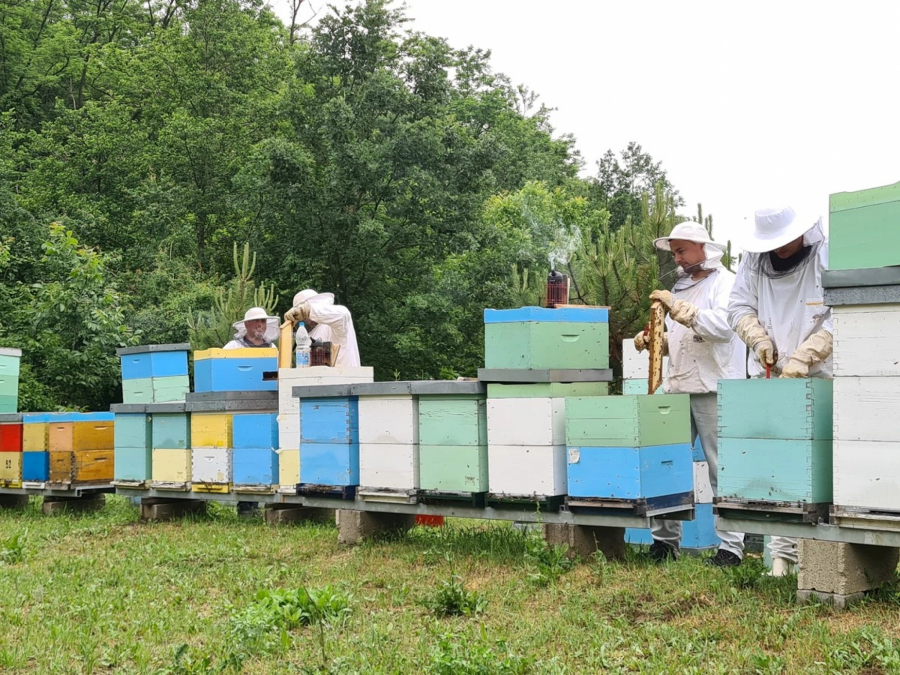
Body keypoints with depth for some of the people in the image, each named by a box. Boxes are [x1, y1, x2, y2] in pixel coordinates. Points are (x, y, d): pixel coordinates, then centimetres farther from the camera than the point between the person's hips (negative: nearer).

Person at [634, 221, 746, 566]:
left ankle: (731, 546, 2)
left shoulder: (726, 283, -2)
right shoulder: (681, 286, 21)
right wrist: (653, 340, 7)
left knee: (723, 469, -3)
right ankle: (664, 541, 12)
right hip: (677, 387, 7)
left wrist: (677, 307, -23)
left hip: (713, 389, -7)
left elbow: (721, 325, -20)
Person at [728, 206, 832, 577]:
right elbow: (739, 307, 12)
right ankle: (783, 553, 2)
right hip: (769, 376, 3)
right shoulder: (754, 259, 5)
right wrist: (759, 338, -7)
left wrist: (801, 360, -18)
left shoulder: (827, 256, -8)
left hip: (818, 378, -3)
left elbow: (839, 320, -11)